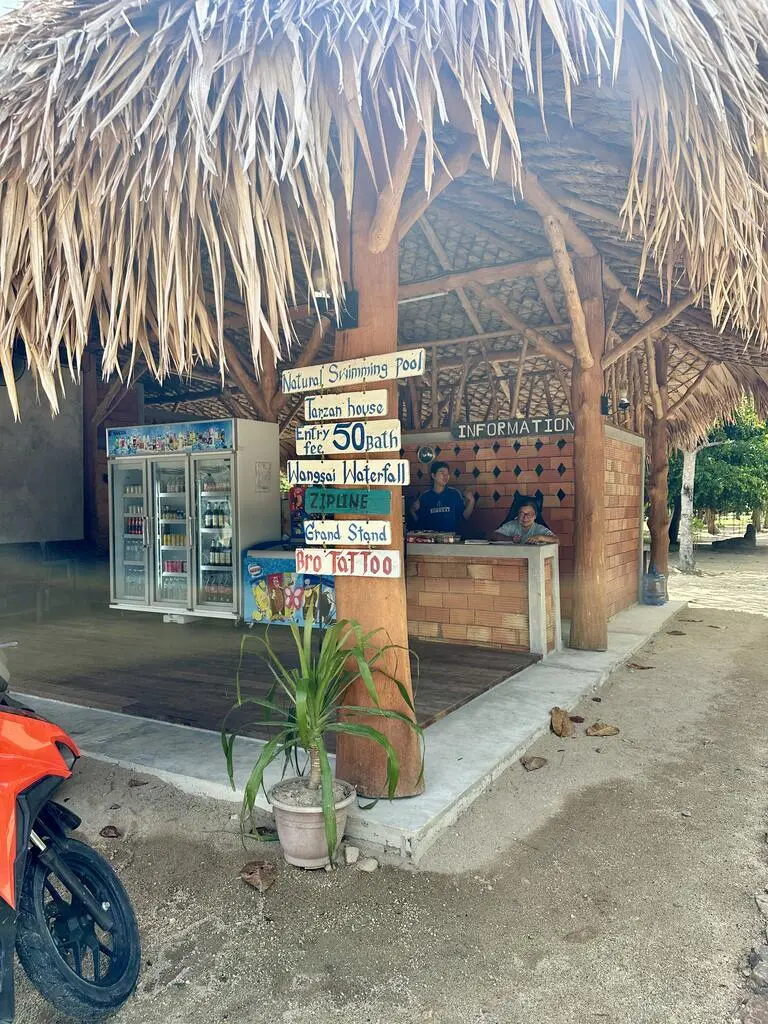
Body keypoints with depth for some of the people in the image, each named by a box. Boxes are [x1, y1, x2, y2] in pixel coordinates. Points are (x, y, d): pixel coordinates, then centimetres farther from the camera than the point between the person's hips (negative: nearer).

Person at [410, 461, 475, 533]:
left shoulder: (455, 493, 5)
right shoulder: (424, 496, 6)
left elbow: (464, 516, 7)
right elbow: (419, 521, 12)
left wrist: (471, 502, -4)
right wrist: (413, 511, -3)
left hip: (452, 536, 0)